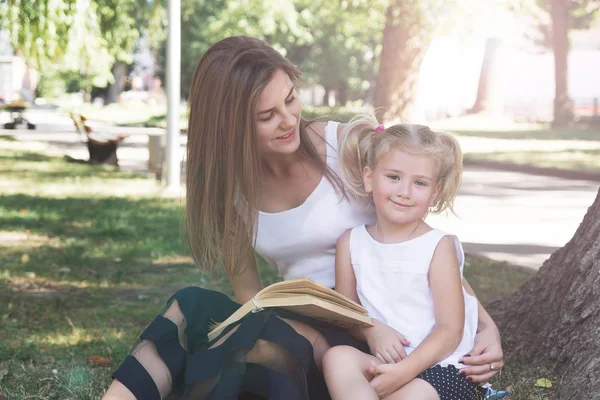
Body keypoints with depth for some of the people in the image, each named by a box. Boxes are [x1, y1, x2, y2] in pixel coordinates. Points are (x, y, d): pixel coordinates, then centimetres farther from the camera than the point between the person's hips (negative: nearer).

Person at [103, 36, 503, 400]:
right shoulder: (229, 185, 1)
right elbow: (250, 295, -3)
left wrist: (485, 324, -15)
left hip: (388, 325, -3)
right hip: (303, 326, 4)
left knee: (270, 339, -32)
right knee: (190, 307, -22)